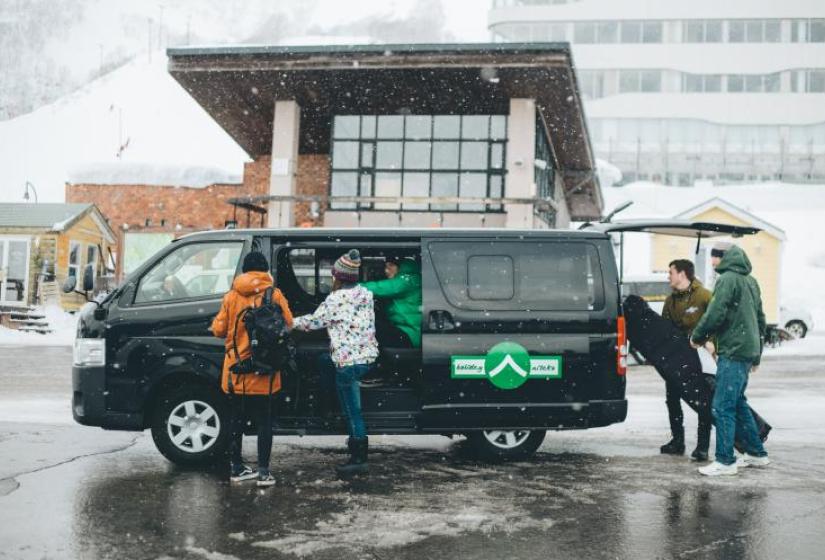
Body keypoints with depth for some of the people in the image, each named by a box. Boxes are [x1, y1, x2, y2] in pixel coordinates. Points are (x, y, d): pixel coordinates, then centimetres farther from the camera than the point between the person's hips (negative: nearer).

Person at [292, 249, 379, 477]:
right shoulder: (365, 294, 8)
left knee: (352, 411, -2)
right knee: (325, 361, 29)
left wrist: (292, 322, 14)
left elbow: (314, 322, -3)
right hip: (368, 355, 9)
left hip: (349, 362, -9)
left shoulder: (336, 300, -13)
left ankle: (359, 460, 3)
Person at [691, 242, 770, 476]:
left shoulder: (728, 279, -12)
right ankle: (757, 453, 25)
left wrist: (696, 336, -2)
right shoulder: (750, 281, 18)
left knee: (723, 407, -7)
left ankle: (725, 461, -6)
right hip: (748, 350, 10)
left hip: (733, 352, -10)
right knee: (738, 403, 19)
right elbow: (760, 319, 22)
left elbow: (714, 315, -18)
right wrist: (756, 354, 26)